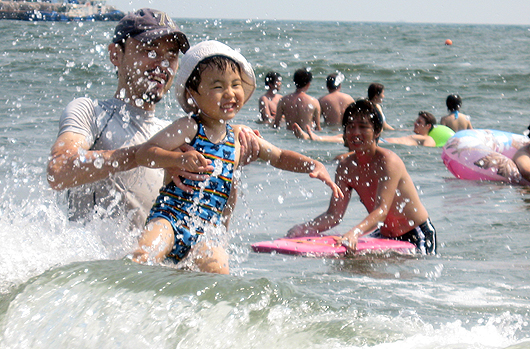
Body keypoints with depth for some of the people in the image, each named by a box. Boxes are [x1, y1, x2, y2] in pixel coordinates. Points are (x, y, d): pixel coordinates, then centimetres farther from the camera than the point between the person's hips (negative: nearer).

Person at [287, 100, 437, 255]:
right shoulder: (346, 166, -3)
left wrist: (354, 233, -53)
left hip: (417, 236, -6)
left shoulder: (388, 161, -23)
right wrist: (304, 228, -24)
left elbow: (381, 212, -35)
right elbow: (334, 215, -5)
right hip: (385, 235, 6)